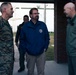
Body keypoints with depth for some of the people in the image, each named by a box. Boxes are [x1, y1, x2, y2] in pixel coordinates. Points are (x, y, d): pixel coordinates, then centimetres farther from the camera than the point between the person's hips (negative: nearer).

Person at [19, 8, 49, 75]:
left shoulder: (43, 25, -1)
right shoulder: (26, 26, -3)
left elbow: (47, 37, 4)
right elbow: (22, 39, 2)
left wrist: (45, 47, -1)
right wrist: (25, 49, -4)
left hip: (41, 53, 0)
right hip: (30, 53, 0)